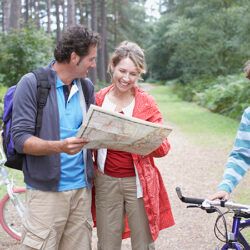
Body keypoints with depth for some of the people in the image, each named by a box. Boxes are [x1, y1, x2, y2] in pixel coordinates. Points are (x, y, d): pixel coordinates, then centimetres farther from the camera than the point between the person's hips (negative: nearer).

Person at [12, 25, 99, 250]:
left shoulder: (87, 87, 11)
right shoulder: (32, 83, -6)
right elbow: (21, 139, -11)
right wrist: (59, 147, -26)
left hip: (82, 188, 5)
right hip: (47, 190, -5)